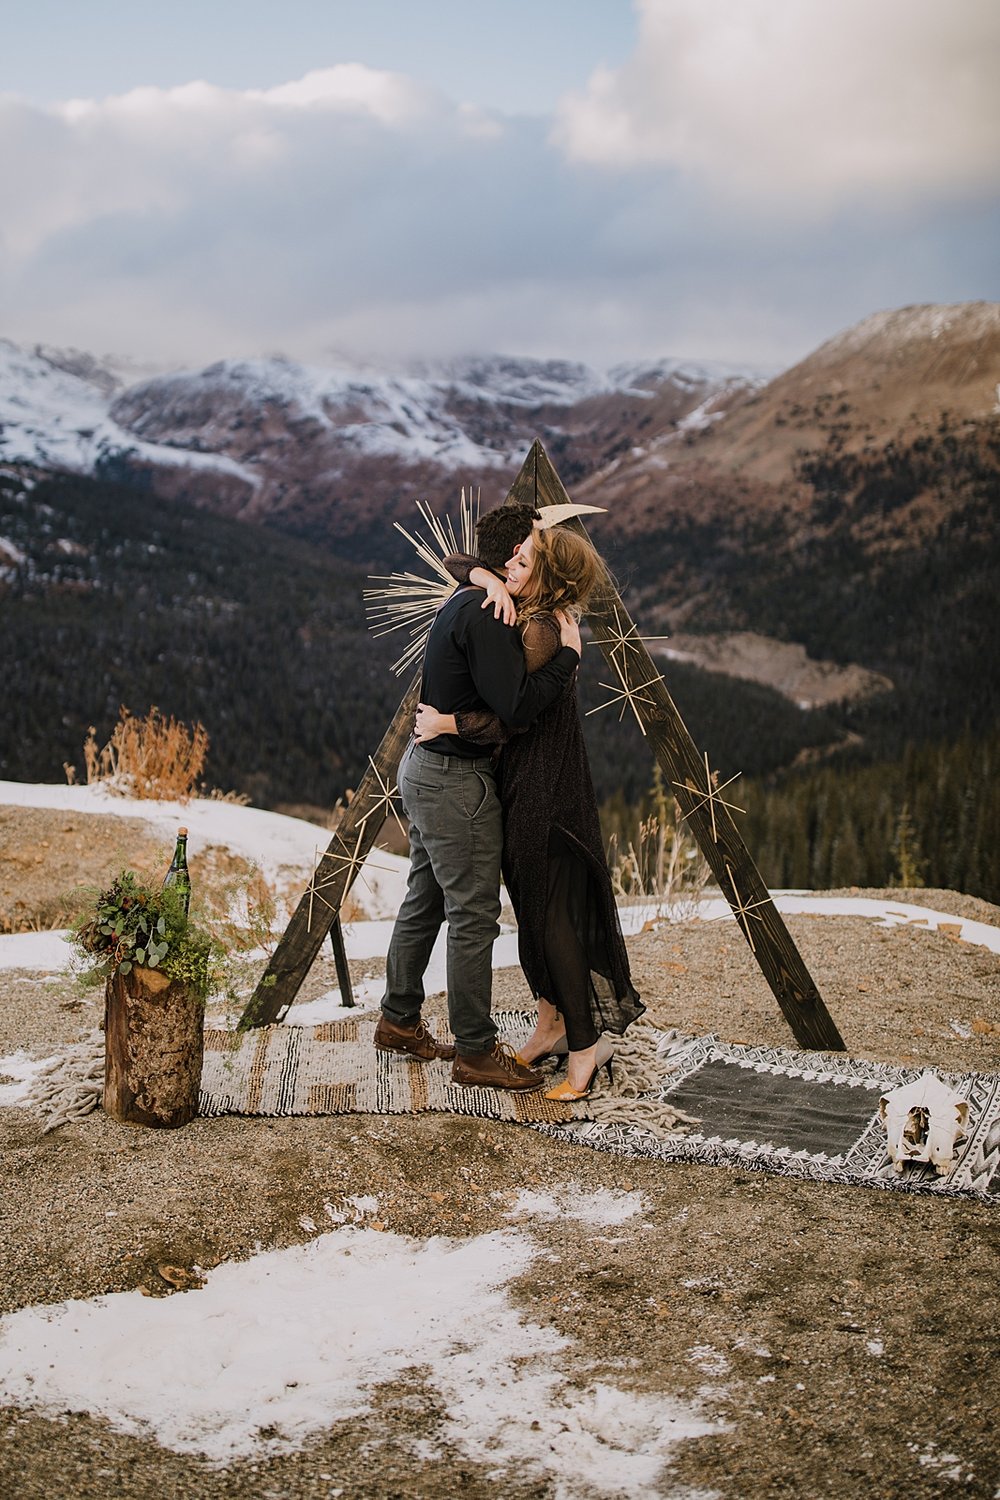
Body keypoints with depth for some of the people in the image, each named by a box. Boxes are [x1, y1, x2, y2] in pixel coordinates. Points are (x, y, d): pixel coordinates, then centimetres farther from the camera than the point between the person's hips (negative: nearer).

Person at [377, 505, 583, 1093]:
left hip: (427, 769, 11)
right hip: (458, 783, -11)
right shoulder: (486, 617, -20)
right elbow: (519, 706, -26)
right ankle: (477, 1051, 5)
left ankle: (399, 1021, 30)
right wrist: (568, 653, -15)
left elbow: (503, 693, 13)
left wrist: (557, 654, 0)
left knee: (425, 902, 18)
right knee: (474, 916, -3)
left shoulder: (464, 605, 12)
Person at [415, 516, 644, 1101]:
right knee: (532, 910, 16)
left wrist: (448, 722, -12)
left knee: (554, 915, -5)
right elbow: (457, 563, 11)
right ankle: (551, 1025, 28)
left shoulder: (540, 632, -21)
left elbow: (510, 719, -23)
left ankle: (585, 1045, 2)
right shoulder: (521, 611, 5)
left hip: (545, 790, -10)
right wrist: (487, 578, -10)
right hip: (520, 784, 10)